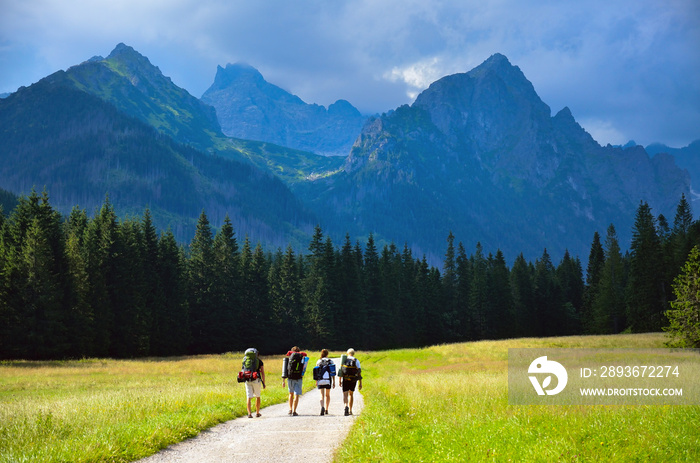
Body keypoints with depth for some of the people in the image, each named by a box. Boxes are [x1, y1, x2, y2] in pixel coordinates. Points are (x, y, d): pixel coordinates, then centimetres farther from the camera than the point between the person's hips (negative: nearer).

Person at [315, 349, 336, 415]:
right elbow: (333, 372, -1)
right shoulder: (330, 361, 2)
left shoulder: (318, 361, 5)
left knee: (322, 395, -3)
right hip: (328, 380, 0)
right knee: (327, 395, 18)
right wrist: (334, 382, 2)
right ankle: (326, 410, 21)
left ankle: (322, 407, -29)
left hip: (320, 380, 0)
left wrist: (316, 381, 13)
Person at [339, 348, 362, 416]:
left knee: (345, 395, -3)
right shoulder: (356, 361, 1)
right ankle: (350, 411, 19)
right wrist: (360, 383, 0)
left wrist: (340, 381, 4)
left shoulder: (344, 360, 3)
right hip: (353, 380, 1)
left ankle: (346, 406, -32)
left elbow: (341, 371, -1)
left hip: (345, 380, -1)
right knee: (351, 394, 18)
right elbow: (359, 372, -3)